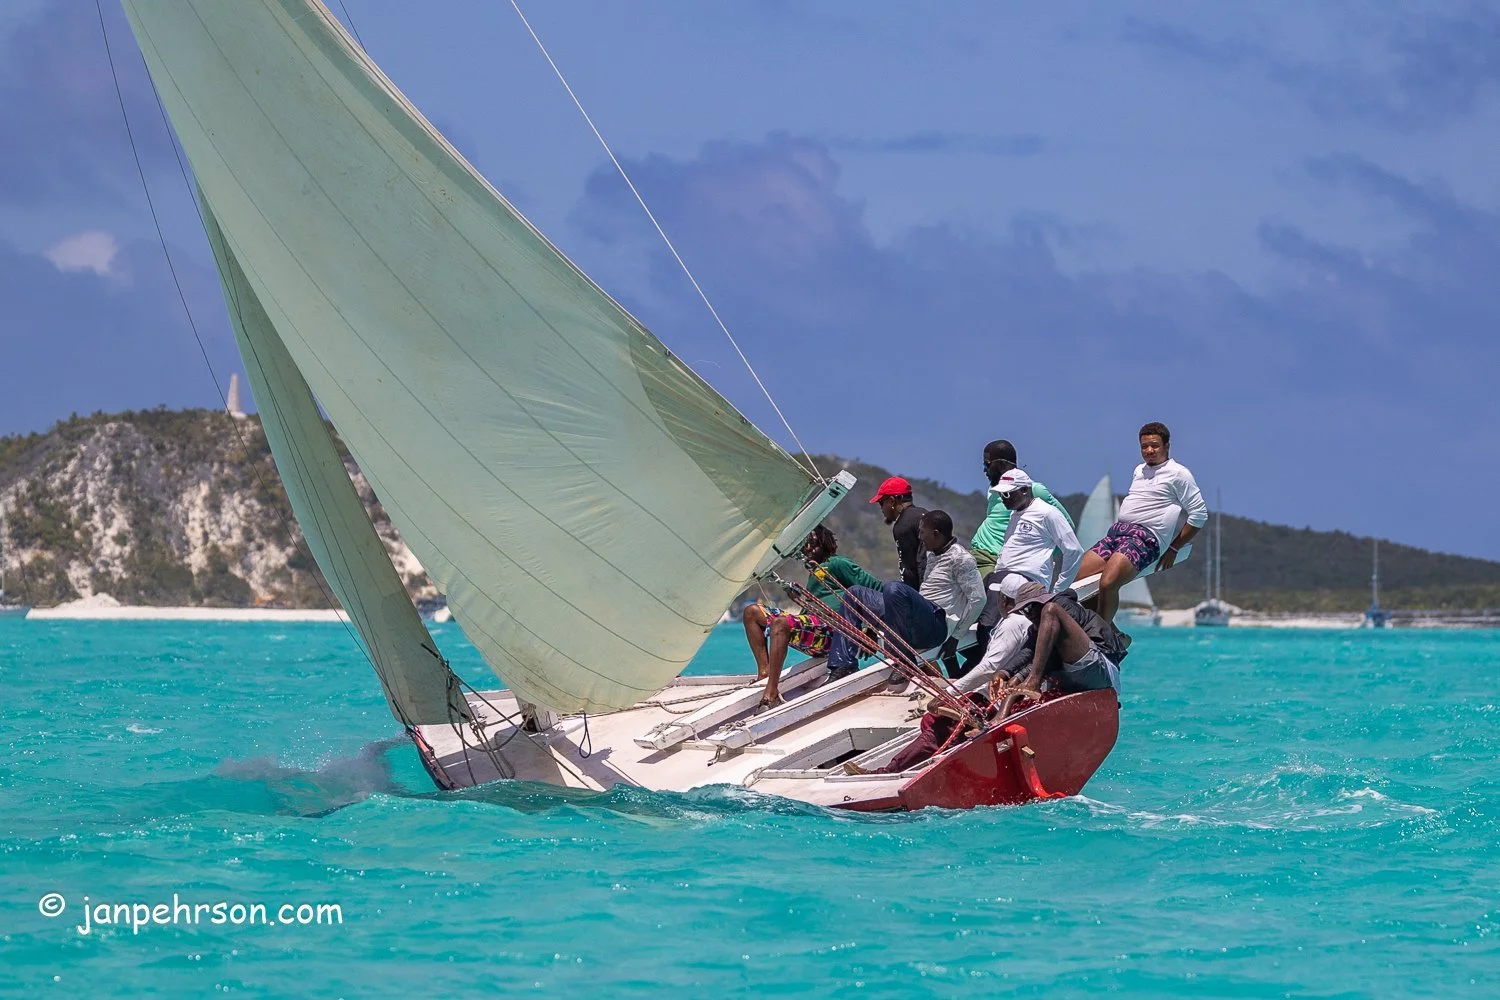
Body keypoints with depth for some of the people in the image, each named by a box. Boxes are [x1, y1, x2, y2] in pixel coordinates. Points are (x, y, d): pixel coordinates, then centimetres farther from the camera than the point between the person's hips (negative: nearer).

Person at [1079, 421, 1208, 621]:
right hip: (1115, 532, 8)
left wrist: (1174, 549, -5)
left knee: (1107, 584, -31)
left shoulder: (1178, 474, 1)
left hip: (1145, 537, -8)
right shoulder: (1139, 470, 24)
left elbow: (1199, 514, -3)